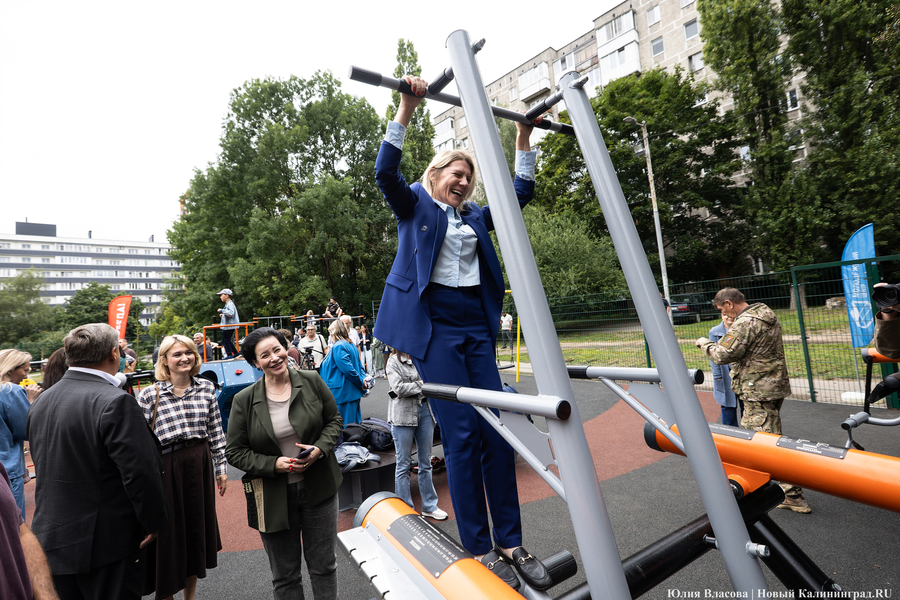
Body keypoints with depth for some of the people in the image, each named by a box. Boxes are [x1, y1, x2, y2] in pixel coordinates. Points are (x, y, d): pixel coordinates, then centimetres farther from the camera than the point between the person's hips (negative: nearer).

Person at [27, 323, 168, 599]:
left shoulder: (41, 401, 4)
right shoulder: (116, 402, -23)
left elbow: (42, 464, 13)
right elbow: (140, 473, -23)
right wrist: (154, 522, -9)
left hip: (51, 539, 8)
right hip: (106, 544, -8)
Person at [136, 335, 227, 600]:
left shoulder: (206, 388, 1)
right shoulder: (150, 394, -7)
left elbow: (216, 431, 5)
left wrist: (220, 468, 7)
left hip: (200, 465, 3)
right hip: (166, 467, -3)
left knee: (197, 526, 16)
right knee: (169, 531, 8)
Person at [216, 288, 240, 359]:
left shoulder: (230, 304, -15)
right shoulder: (227, 304, 17)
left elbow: (231, 313, -31)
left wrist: (222, 311, -24)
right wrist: (223, 315, 17)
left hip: (229, 326, -10)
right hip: (227, 326, 10)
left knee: (225, 340, -6)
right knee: (228, 340, 15)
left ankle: (229, 354, -3)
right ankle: (235, 352, 19)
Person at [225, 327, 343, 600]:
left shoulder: (312, 381, -6)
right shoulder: (244, 400, -8)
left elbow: (334, 419, 3)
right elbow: (235, 451, -2)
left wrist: (320, 448, -15)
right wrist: (274, 464, -16)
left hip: (318, 489, 1)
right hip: (274, 498, 0)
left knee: (324, 567, 17)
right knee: (284, 577, 18)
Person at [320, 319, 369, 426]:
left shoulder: (338, 347, -16)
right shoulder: (351, 345, 13)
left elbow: (348, 369, -23)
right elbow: (359, 365, 15)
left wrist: (360, 383, -13)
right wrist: (363, 378, 1)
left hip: (342, 393, -9)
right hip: (353, 392, 9)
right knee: (354, 423, 15)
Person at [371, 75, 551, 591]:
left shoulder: (475, 217, 21)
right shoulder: (416, 206, 8)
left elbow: (522, 190, 25)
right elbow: (386, 171, -9)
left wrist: (525, 137, 23)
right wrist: (407, 108, -13)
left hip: (477, 328, 6)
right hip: (434, 327, -5)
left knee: (498, 433, 3)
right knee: (461, 437, -4)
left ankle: (511, 543, 17)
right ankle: (480, 549, 10)